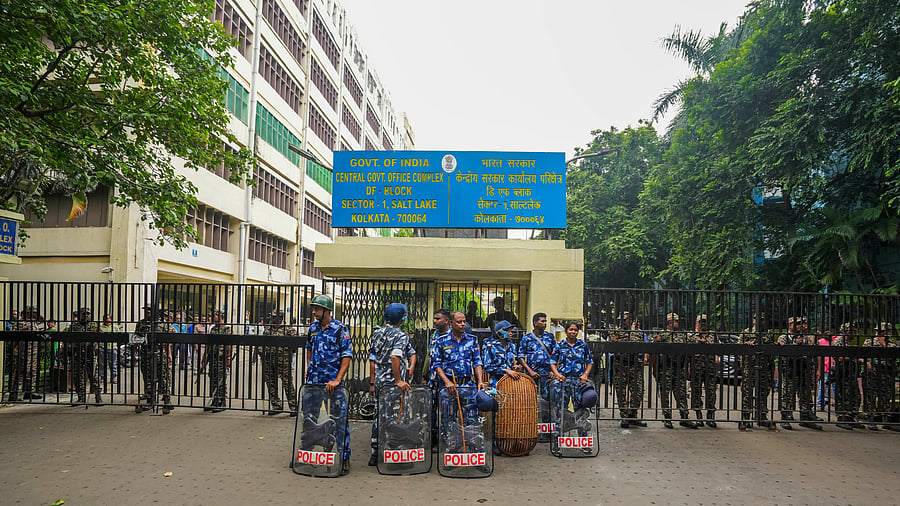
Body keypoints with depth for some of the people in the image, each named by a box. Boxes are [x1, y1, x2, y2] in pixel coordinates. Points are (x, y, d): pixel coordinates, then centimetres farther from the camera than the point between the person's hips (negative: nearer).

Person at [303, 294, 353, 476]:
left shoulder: (341, 329, -10)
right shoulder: (313, 327, 8)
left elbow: (347, 356, -14)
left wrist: (337, 380, -22)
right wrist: (308, 368, 16)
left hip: (332, 382, -5)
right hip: (313, 380, 6)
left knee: (340, 420, -2)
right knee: (309, 418, 13)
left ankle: (345, 457, 8)